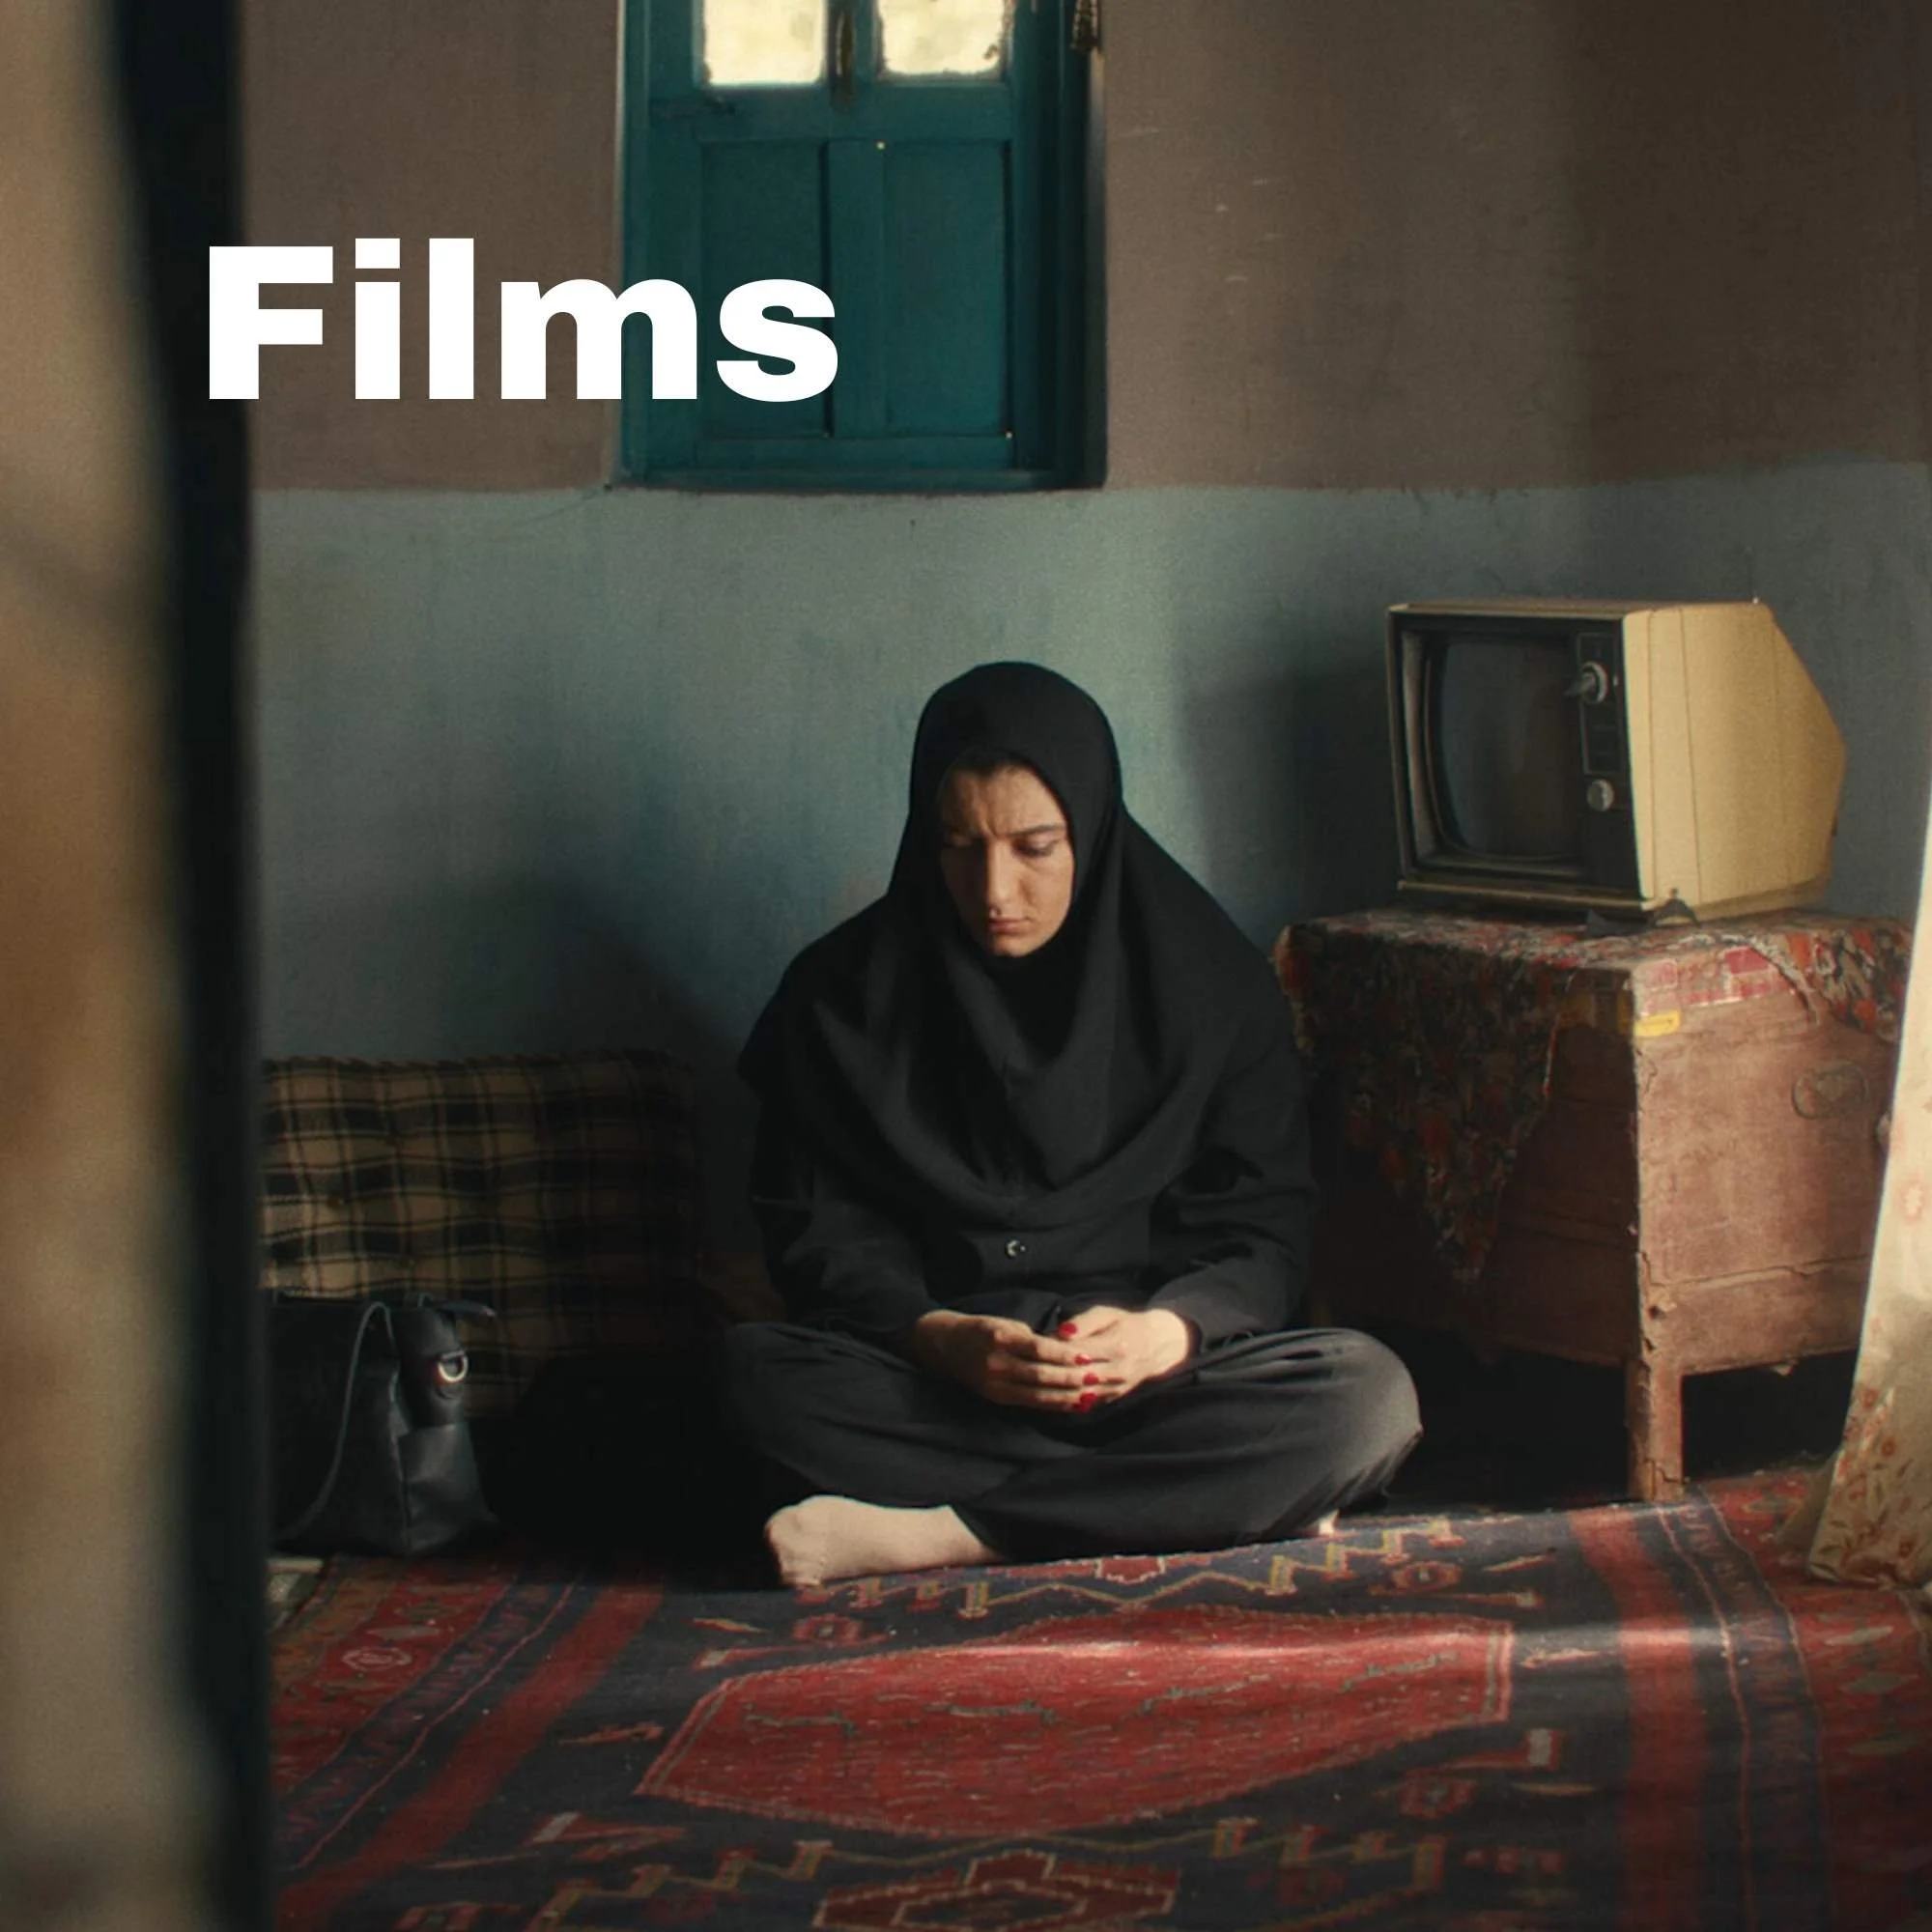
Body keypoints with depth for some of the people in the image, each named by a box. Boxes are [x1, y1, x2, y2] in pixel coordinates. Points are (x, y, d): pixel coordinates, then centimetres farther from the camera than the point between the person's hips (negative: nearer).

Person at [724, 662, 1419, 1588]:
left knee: (1370, 1396, -29)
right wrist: (935, 1336, -20)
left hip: (1157, 1371, 0)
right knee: (755, 1371, -32)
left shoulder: (1209, 983, 1)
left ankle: (941, 1533, -29)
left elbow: (1260, 1234, 1)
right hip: (925, 1382, 0)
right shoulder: (844, 992, 1)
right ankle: (1194, 1497, -26)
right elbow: (822, 1233, 0)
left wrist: (1163, 1332, -21)